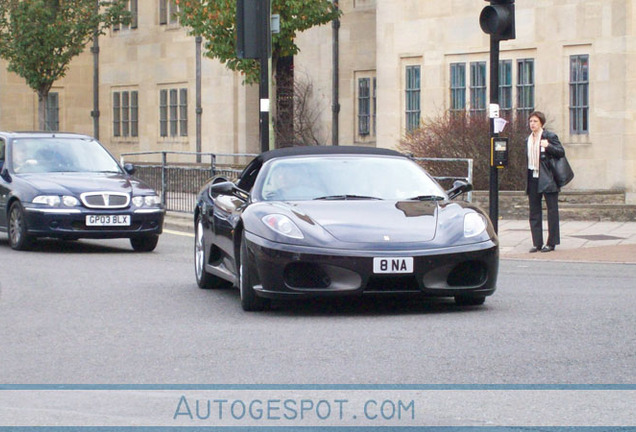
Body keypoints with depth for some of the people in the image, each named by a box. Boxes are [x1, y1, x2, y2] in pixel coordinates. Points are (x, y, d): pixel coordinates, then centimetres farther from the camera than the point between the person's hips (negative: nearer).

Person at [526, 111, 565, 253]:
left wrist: (548, 146, -23)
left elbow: (561, 152, -7)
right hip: (533, 178, 6)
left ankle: (551, 243, 2)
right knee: (534, 211, 6)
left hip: (547, 178, -6)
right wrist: (526, 180, 12)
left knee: (552, 210, -1)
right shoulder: (528, 139, 15)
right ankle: (537, 243, 10)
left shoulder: (550, 136, -4)